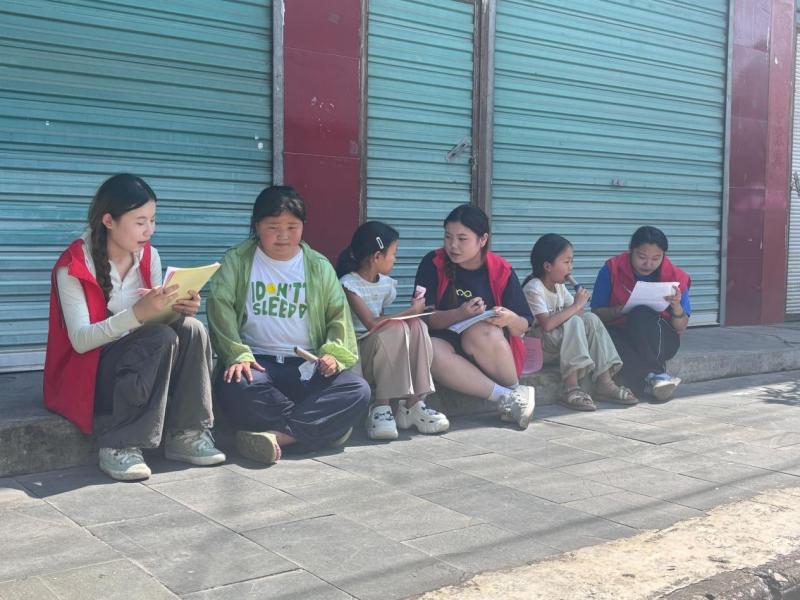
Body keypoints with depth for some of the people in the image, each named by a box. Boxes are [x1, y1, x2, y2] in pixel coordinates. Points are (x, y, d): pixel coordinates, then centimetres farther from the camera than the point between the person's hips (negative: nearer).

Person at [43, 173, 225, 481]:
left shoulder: (149, 256, 2)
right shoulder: (74, 265, -16)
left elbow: (156, 318, 3)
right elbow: (80, 340, -24)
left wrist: (177, 310, -20)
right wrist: (137, 313, -37)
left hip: (141, 361, 6)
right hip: (87, 372, -6)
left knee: (191, 329, -22)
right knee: (162, 338, -31)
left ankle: (185, 435, -16)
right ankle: (119, 445, -25)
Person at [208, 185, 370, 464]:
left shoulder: (319, 266, 12)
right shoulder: (237, 261, 7)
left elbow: (338, 315, 10)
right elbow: (220, 307, -4)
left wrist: (334, 353, -10)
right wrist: (237, 355, -20)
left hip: (307, 365, 2)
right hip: (257, 361, -2)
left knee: (358, 391, -24)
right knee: (234, 389, -37)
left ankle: (277, 434, -33)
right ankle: (323, 426, -19)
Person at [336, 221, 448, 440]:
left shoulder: (386, 284, 11)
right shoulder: (349, 284, -12)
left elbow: (382, 321, 12)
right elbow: (372, 324, -22)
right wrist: (411, 310, -15)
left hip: (381, 354, 7)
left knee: (417, 326, -18)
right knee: (396, 328, -31)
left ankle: (413, 404, -22)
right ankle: (381, 407, -29)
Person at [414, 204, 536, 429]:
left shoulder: (501, 271, -2)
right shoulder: (433, 264, -4)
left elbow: (523, 326, 1)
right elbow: (425, 318, -10)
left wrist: (510, 319, -23)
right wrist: (459, 314, -28)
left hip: (495, 351, -1)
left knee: (480, 332, -35)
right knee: (428, 351, -34)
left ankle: (515, 390, -11)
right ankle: (507, 398, -30)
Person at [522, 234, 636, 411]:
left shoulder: (559, 286, 11)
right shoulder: (534, 289, -18)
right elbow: (547, 324, -32)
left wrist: (580, 305, -14)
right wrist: (576, 305, -25)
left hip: (558, 344, 9)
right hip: (536, 346, -9)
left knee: (591, 319, -7)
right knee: (574, 322, -28)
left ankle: (605, 383, -11)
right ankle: (571, 389, -32)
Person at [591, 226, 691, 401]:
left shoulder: (675, 276, -1)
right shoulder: (612, 269, -3)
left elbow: (680, 328, 2)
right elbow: (597, 314, -1)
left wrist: (677, 306, -18)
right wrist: (619, 311, -21)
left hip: (660, 340, 0)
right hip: (619, 332, 0)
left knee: (642, 315, -33)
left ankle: (649, 382, -39)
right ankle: (655, 376, -43)